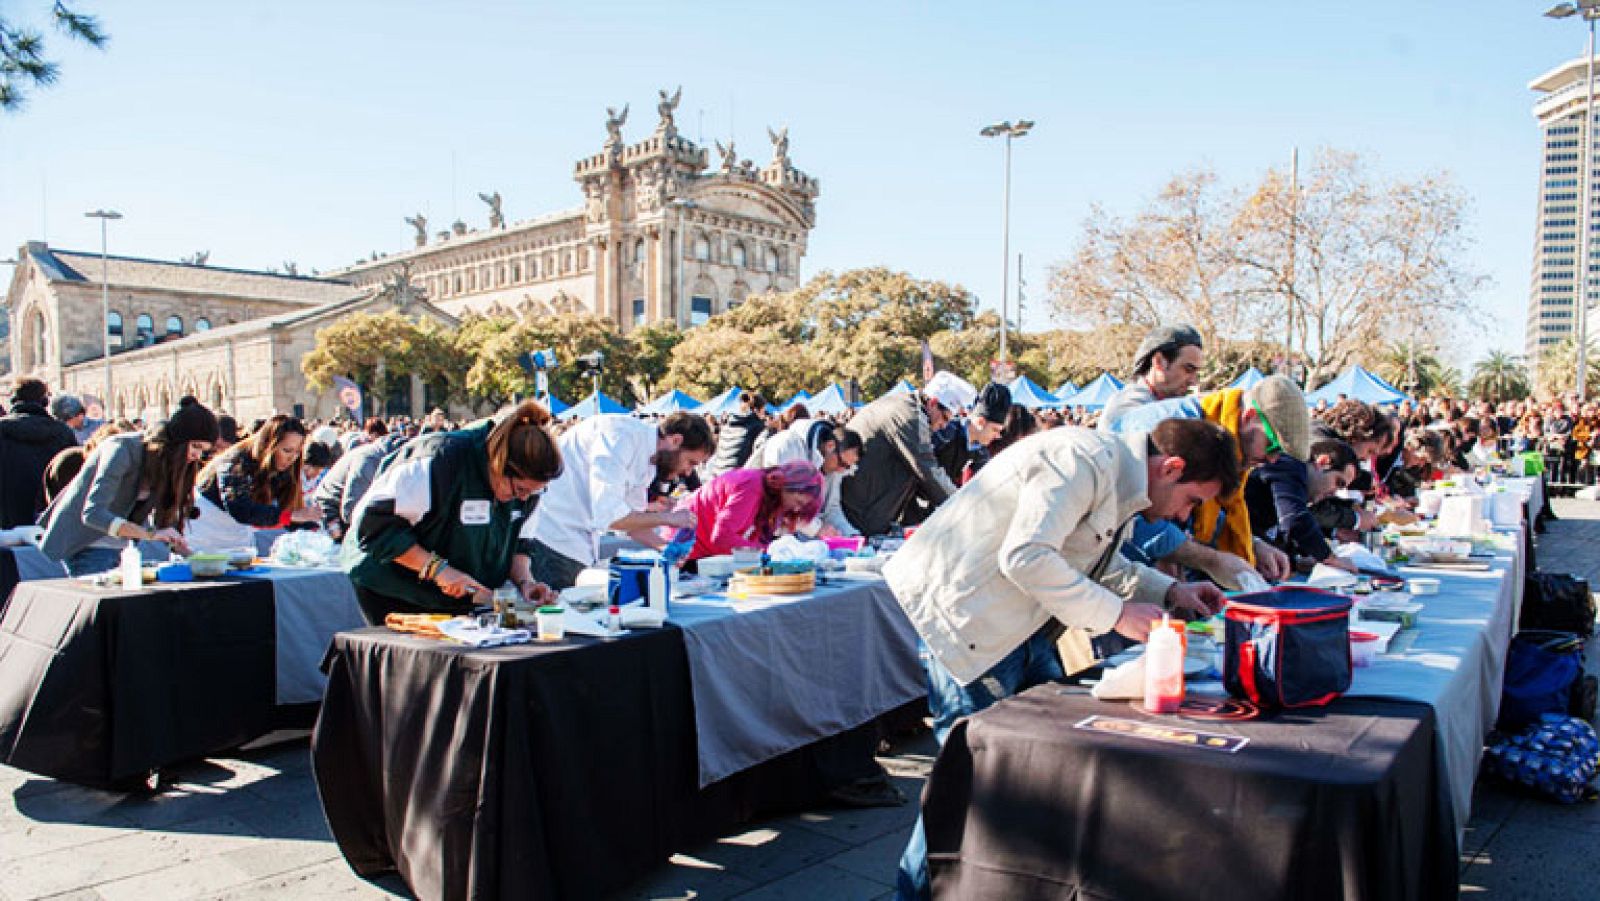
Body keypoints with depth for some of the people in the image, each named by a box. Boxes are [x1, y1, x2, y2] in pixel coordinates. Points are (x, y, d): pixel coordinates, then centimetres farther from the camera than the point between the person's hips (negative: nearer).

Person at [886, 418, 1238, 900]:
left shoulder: (1121, 476, 11)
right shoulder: (1086, 459, -21)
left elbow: (1099, 562, 23)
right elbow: (1026, 557, -29)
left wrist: (1169, 591, 10)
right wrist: (1116, 613, -21)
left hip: (1019, 621, 10)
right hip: (964, 612, -10)